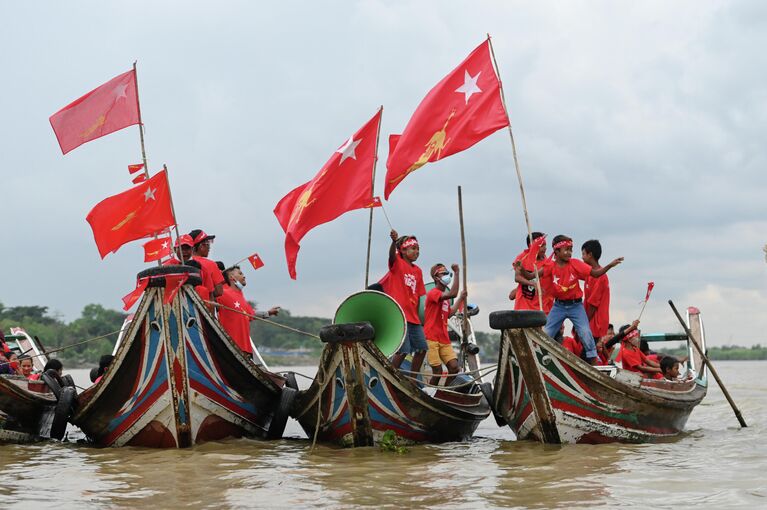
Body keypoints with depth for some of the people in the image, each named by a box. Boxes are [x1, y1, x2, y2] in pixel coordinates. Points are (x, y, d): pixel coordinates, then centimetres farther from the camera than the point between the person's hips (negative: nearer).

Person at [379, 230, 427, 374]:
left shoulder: (418, 271, 15)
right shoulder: (397, 263, -2)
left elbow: (419, 295, 17)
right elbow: (392, 255, -26)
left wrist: (421, 317, 10)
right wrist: (394, 241, -47)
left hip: (413, 317, 7)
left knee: (421, 348, 8)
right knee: (403, 350, -13)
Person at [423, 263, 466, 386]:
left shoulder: (445, 296, 18)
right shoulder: (433, 293, -10)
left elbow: (449, 313, 26)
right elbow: (453, 293, -26)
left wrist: (461, 299, 25)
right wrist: (456, 273, -24)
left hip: (444, 339, 8)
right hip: (431, 339, -8)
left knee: (454, 367, -5)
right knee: (438, 372, -9)